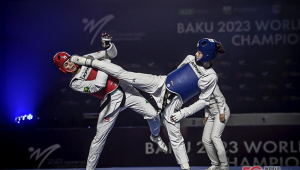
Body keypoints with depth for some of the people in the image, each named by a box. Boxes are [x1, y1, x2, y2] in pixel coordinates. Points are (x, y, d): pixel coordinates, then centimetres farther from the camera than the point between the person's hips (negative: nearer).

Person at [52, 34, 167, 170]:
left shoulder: (87, 59, 5)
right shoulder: (75, 83, -7)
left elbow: (112, 54, 5)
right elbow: (99, 85, -21)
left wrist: (108, 45, -17)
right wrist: (104, 61, -17)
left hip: (124, 89, 3)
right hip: (110, 102, -3)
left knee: (153, 115, -3)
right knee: (100, 137, -6)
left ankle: (155, 137, 28)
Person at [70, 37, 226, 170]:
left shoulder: (211, 77, -8)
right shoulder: (190, 59, 5)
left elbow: (203, 101, -4)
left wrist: (183, 113, -9)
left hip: (173, 103, -3)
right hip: (160, 84, 3)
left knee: (175, 137, -7)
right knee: (125, 75, -8)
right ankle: (87, 62, -3)